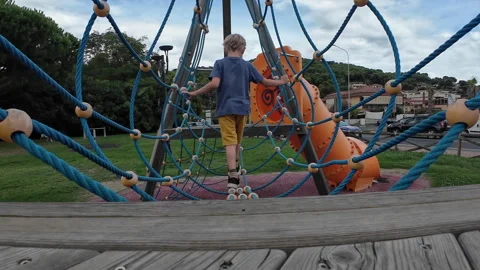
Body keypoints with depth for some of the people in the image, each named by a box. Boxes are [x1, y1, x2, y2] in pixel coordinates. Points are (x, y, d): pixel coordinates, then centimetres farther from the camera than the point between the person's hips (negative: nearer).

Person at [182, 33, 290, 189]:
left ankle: (233, 176, -22)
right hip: (242, 108, 3)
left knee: (230, 142, -8)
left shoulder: (220, 63, -2)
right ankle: (235, 171, 35)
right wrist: (281, 82, 27)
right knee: (237, 141, 20)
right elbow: (265, 82, 11)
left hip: (225, 108, -3)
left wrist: (195, 93, -9)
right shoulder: (247, 65, 5)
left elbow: (214, 84, -17)